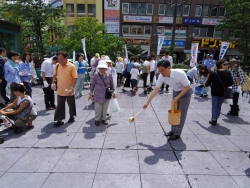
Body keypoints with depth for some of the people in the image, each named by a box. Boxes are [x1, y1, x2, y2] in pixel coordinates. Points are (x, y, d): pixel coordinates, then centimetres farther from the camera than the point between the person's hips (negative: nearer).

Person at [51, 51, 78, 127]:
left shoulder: (72, 66, -13)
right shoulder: (57, 66, 3)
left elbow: (75, 78, -15)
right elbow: (55, 75, 17)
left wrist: (72, 88, -22)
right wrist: (53, 83, 3)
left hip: (69, 91, -4)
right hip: (60, 90, 4)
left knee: (71, 105, 13)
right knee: (60, 106, 9)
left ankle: (72, 117, 33)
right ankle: (60, 120, 18)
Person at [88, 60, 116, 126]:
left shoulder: (109, 75, -7)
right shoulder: (96, 75, -12)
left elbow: (112, 85, 6)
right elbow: (92, 85, -1)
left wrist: (113, 93, 14)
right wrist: (91, 93, 3)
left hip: (107, 95, 2)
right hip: (98, 96, -2)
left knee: (105, 108, 14)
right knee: (98, 109, 7)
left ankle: (103, 119, 33)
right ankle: (97, 119, 27)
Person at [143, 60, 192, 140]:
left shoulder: (180, 73, -36)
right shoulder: (161, 76, -22)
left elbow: (187, 87, -24)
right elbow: (156, 90, -18)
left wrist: (178, 97, -30)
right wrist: (147, 102, -21)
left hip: (185, 92, -5)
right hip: (176, 91, 5)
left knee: (182, 113, -4)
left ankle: (177, 133, 7)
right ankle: (173, 130, 26)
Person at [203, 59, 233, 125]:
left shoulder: (213, 73, -13)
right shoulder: (227, 73, -10)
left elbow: (208, 83, -9)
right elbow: (231, 83, -5)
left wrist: (205, 84, 14)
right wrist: (225, 86, 15)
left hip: (215, 92, -2)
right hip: (223, 92, 2)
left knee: (214, 106, 9)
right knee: (219, 106, 17)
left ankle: (213, 120, 11)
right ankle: (216, 118, 26)